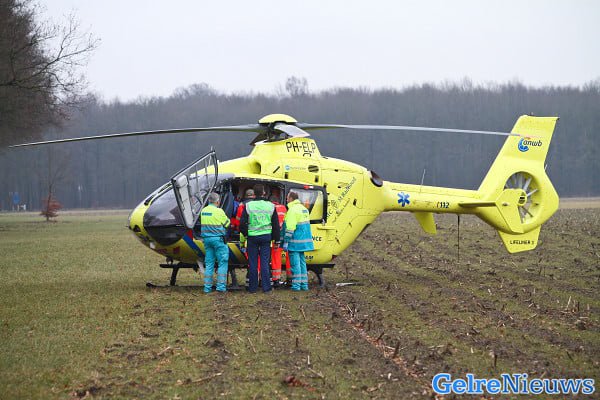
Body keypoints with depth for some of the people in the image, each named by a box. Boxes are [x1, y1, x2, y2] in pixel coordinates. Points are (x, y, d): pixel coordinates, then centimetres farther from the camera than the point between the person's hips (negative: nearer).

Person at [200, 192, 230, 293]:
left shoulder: (203, 211, 8)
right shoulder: (218, 211, -12)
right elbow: (227, 224, -3)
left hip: (206, 238, 6)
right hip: (218, 238, -6)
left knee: (209, 263, 10)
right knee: (222, 262, 1)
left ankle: (207, 287, 8)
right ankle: (221, 285, -5)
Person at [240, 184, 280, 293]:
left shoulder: (248, 206, -4)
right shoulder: (271, 206, 2)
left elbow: (242, 224, -4)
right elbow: (276, 225, 7)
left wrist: (245, 234, 14)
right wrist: (277, 240, 14)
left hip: (252, 236, -1)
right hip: (266, 237, 1)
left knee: (253, 263, 4)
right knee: (265, 262, 4)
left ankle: (253, 287, 7)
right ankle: (266, 287, 3)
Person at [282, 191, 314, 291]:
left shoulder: (292, 210, -14)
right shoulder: (304, 209, 14)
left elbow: (290, 228, -19)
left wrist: (286, 242, -17)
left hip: (295, 242, -9)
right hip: (303, 241, 9)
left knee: (295, 263, -5)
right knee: (302, 262, 14)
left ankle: (296, 285, -5)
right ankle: (304, 284, 15)